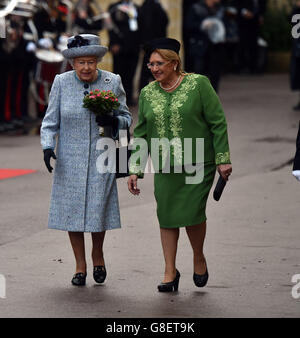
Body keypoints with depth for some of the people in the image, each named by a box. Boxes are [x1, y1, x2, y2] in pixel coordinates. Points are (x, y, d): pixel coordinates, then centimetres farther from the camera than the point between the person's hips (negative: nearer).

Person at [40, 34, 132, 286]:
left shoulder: (112, 82, -1)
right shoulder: (61, 83, -1)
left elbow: (126, 118, 6)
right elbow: (51, 121, 4)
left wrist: (113, 121, -16)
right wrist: (47, 146, -11)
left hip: (101, 157, -1)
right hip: (69, 159, 1)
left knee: (99, 208, -1)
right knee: (72, 209, 1)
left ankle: (97, 255, 27)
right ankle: (80, 265, 16)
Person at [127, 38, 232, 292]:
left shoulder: (198, 84, -5)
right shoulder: (148, 93, 7)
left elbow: (218, 123, -4)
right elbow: (141, 134, 12)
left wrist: (223, 159, -9)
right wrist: (135, 169, 6)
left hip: (198, 164, -4)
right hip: (165, 167, 4)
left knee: (192, 213, -9)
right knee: (167, 216, 2)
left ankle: (199, 258, 17)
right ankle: (170, 271, 13)